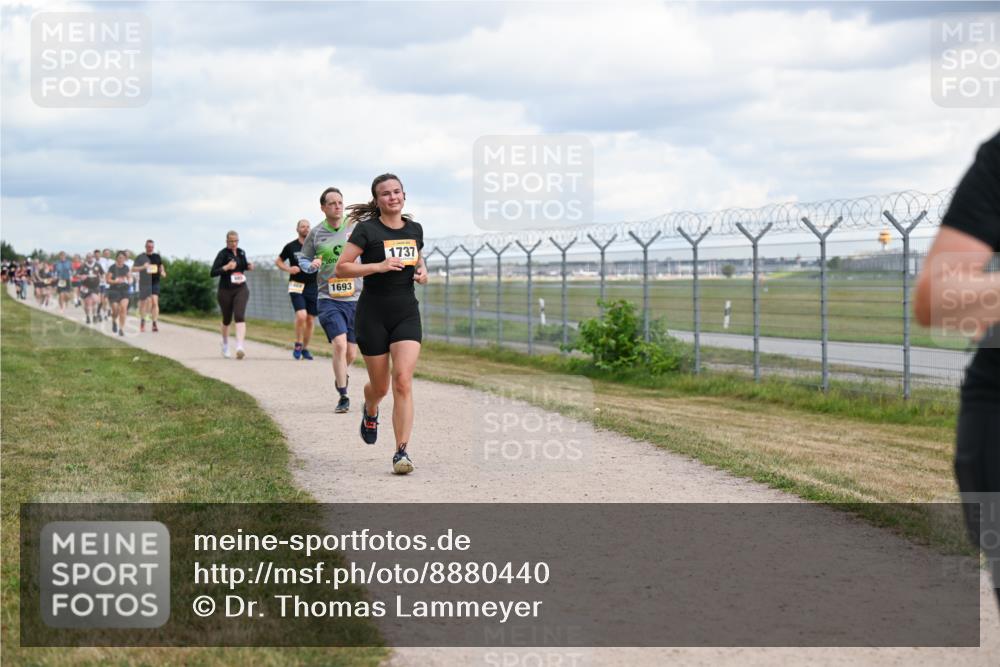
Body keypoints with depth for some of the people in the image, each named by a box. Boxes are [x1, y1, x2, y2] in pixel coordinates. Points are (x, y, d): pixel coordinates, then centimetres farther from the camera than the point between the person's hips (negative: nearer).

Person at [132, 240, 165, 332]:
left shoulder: (157, 256, 9)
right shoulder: (141, 257, 0)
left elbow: (161, 265, 26)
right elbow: (133, 269, -2)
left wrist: (163, 272, 6)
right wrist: (142, 267, -19)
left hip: (155, 282, 1)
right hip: (144, 282, -1)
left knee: (154, 302, -12)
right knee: (143, 302, 8)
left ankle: (154, 324, -12)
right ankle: (142, 322, 29)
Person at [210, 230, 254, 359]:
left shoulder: (241, 252, 7)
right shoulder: (223, 254, -9)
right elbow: (213, 272, -15)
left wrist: (249, 266, 3)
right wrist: (226, 267, -29)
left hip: (241, 289, 2)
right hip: (225, 291, -2)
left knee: (240, 317, -17)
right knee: (227, 320, 13)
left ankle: (240, 347, -30)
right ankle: (225, 344, 40)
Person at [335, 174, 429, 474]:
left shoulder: (415, 229, 7)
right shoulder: (367, 230, -7)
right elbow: (341, 268, -10)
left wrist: (422, 271, 3)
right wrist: (379, 266, -21)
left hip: (407, 314, 2)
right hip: (373, 316, -2)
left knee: (403, 381, -14)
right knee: (380, 386, 9)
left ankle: (401, 452, -12)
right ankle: (370, 413, 47)